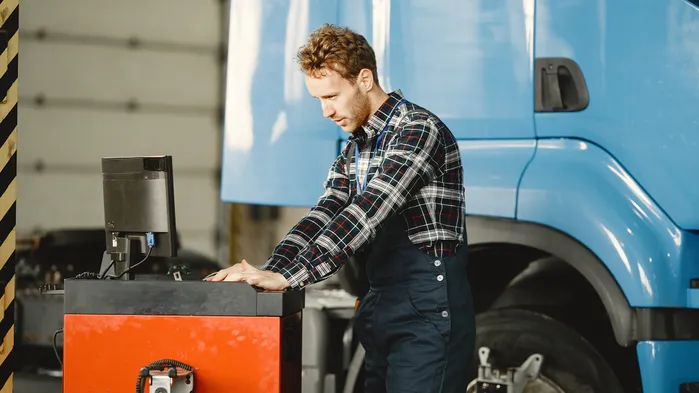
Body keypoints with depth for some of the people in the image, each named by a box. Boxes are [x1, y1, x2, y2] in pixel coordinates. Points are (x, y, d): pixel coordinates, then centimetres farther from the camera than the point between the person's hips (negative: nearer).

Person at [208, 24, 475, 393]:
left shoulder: (419, 130, -12)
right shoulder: (352, 153, 17)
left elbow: (365, 214, -23)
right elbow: (323, 216, 4)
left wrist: (287, 277, -29)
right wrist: (269, 271, -15)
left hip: (426, 319, -8)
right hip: (381, 314, 8)